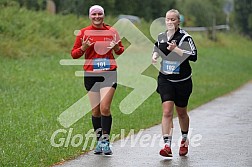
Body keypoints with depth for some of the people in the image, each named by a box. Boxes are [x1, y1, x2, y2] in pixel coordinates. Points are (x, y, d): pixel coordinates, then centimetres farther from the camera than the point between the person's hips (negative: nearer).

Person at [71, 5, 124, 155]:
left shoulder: (111, 31, 5)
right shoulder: (84, 33, 3)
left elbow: (121, 50, 15)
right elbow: (74, 54, 5)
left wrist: (116, 48, -7)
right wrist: (83, 48, -15)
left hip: (109, 73, -1)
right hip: (91, 75, 1)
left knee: (105, 108, -12)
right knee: (96, 110, 4)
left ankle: (105, 141, -4)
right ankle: (99, 140, 17)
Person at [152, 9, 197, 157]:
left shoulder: (185, 37, -10)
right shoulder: (161, 37, 6)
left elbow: (193, 56, -21)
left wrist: (176, 49, -25)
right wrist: (155, 55, 5)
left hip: (182, 81, -2)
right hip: (165, 80, 2)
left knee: (181, 113, 13)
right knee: (167, 111, -13)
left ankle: (185, 140, 38)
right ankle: (167, 146, -19)